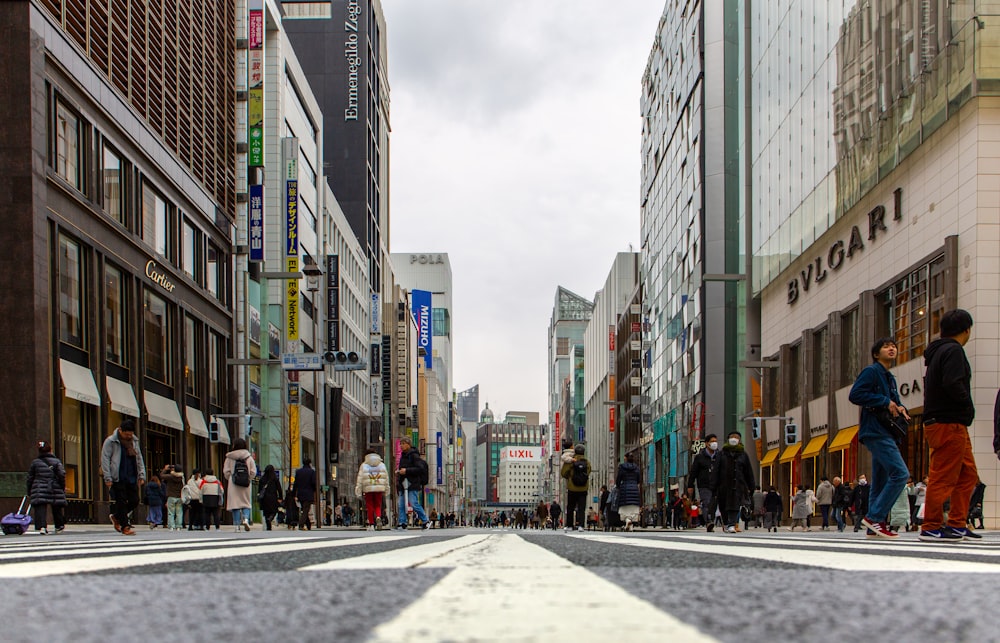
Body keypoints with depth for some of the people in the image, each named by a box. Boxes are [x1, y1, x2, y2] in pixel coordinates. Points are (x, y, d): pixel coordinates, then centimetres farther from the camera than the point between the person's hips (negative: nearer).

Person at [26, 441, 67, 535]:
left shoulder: (34, 462, 7)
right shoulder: (56, 461, 1)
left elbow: (30, 478, 9)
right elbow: (62, 474, -9)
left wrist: (29, 492, 16)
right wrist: (63, 487, 2)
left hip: (39, 490, 0)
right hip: (55, 490, 0)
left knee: (40, 509, -8)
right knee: (57, 509, 15)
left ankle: (42, 526, -26)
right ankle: (59, 526, 26)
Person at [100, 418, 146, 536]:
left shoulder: (134, 441, 14)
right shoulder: (110, 441, -4)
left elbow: (139, 459, 19)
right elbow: (105, 459, -7)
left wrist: (142, 475, 9)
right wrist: (108, 478, -13)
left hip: (132, 478, 6)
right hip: (117, 478, -6)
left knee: (134, 501, 3)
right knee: (121, 502, -5)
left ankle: (116, 517, 24)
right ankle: (125, 527, 1)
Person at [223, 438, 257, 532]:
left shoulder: (229, 458, -2)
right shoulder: (249, 457, 2)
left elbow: (226, 472, -3)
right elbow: (253, 472, -1)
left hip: (233, 485, -1)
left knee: (235, 504, 2)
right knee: (246, 504, 11)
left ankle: (237, 525, -1)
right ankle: (246, 519, -14)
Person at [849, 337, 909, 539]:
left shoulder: (890, 378, 22)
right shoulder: (871, 371, -5)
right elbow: (855, 394, -17)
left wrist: (900, 408, 3)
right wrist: (885, 402, -17)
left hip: (884, 434, 10)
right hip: (876, 433, -10)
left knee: (880, 481, 8)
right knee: (900, 473, -18)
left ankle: (874, 526, 10)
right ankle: (874, 517, -16)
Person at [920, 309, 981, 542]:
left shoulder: (937, 352, 19)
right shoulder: (953, 351, -10)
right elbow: (952, 384, -24)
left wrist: (965, 409, 8)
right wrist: (968, 405, -7)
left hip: (954, 426, 10)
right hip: (948, 424, -10)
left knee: (968, 475, 13)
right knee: (943, 477, -8)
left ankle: (957, 525, 15)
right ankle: (931, 527, -5)